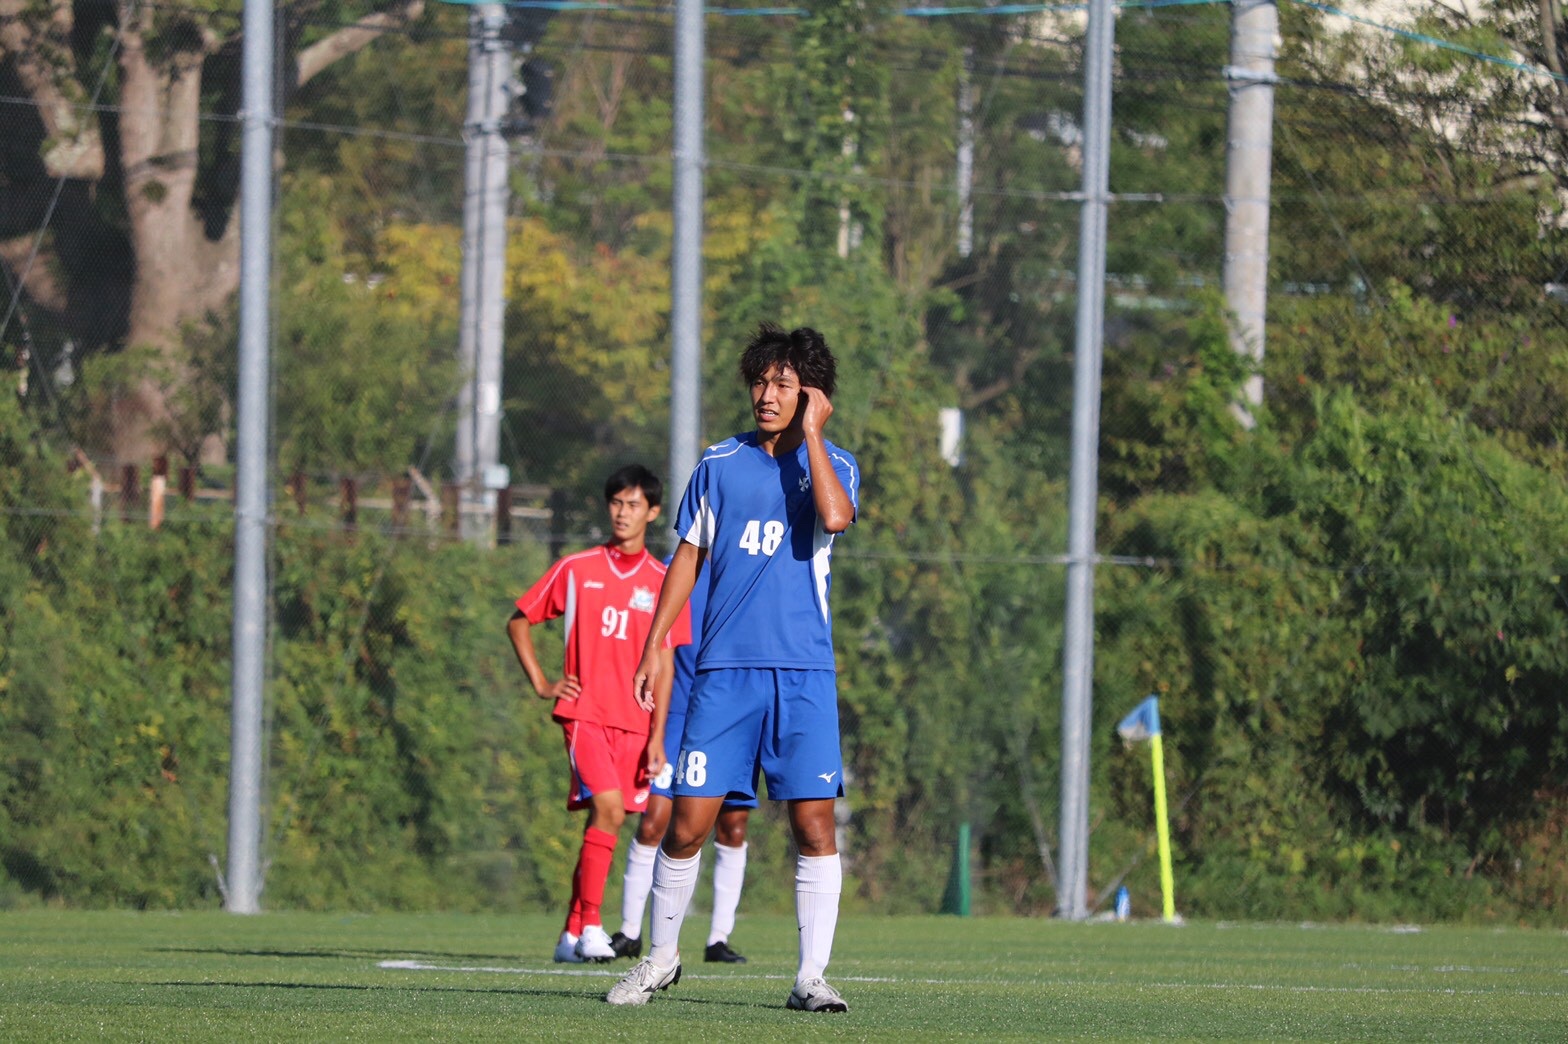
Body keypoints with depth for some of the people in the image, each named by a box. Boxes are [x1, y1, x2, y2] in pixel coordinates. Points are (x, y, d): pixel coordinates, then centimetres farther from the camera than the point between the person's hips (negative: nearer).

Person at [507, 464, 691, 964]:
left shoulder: (663, 582, 7)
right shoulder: (576, 569, 5)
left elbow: (664, 664, 6)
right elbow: (519, 622, 15)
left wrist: (657, 736, -1)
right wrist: (541, 683, 5)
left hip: (633, 722, 3)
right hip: (584, 712, -2)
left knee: (605, 821, 6)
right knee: (608, 807, -21)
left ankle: (572, 934, 16)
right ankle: (590, 925, -20)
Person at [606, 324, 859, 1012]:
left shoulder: (832, 465, 5)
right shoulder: (720, 464, 10)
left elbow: (835, 516, -18)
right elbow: (688, 556, 15)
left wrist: (810, 433, -10)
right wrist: (655, 643, 10)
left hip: (803, 672, -1)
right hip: (724, 670, 1)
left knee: (814, 823, -8)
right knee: (689, 821, -2)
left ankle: (811, 977, -2)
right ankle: (661, 958, 16)